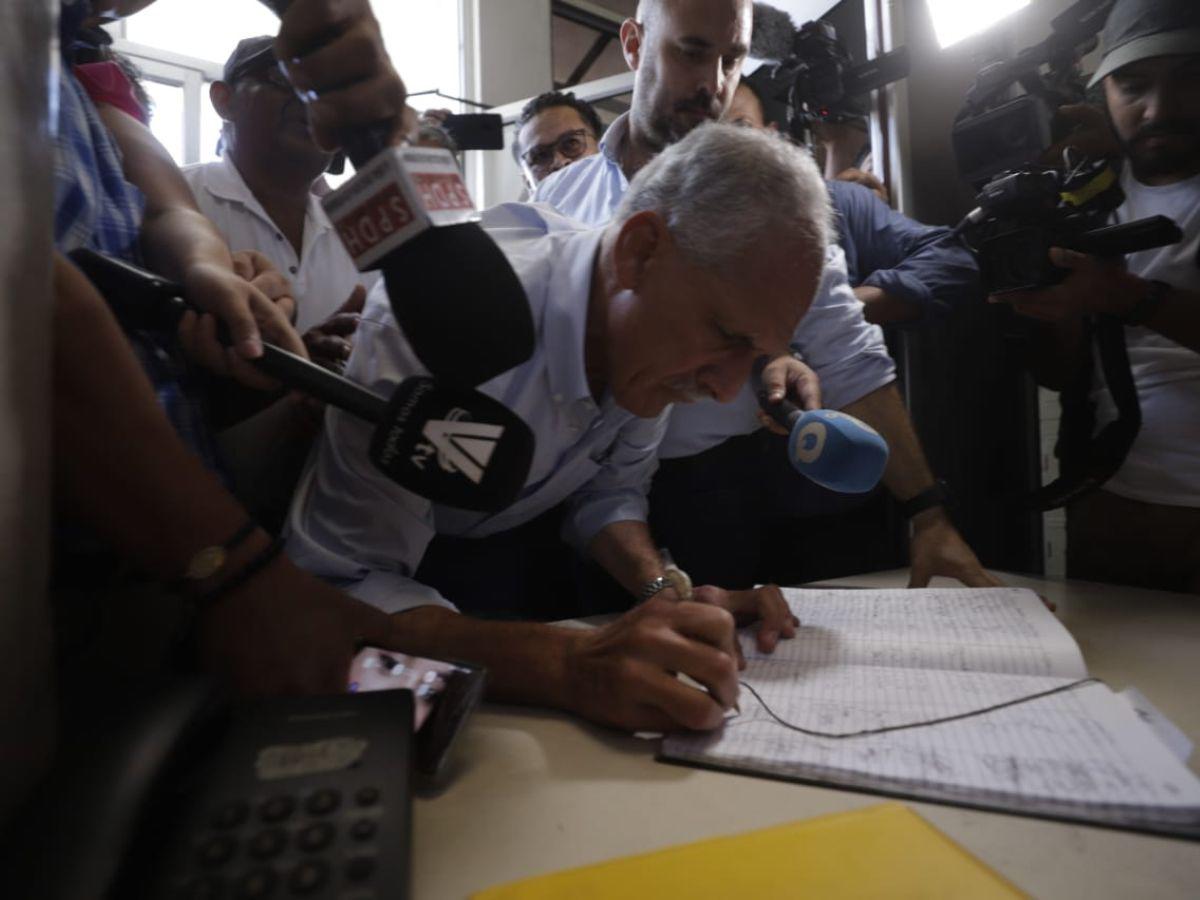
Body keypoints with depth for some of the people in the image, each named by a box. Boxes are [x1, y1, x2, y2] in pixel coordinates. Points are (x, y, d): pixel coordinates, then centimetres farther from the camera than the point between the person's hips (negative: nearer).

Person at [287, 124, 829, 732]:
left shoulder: (654, 339, -16)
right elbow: (335, 590, -36)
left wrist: (666, 591, -22)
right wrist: (568, 665, -49)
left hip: (493, 546, 5)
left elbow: (608, 490, -3)